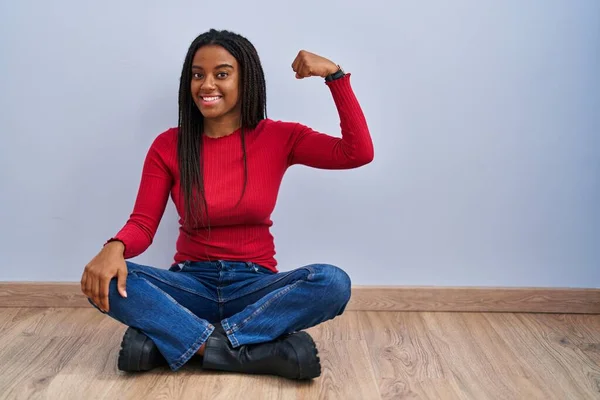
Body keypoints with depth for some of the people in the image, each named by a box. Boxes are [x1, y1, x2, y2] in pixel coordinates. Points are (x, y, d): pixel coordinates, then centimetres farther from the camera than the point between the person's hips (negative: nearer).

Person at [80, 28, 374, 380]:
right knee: (105, 281, -28)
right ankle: (263, 352, -30)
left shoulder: (278, 137, -2)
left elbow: (359, 152, -11)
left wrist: (335, 74, -16)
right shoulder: (168, 146, -1)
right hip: (192, 284, 1)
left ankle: (166, 340, -28)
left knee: (333, 282, -31)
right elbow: (142, 224, -4)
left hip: (256, 286, 0)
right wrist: (115, 247, -27)